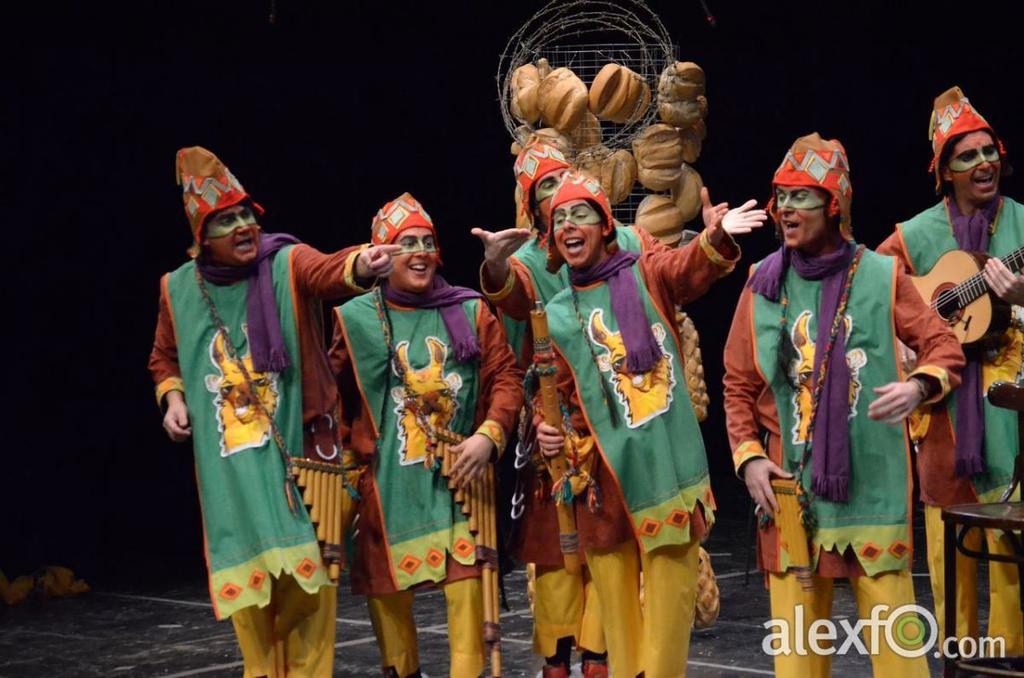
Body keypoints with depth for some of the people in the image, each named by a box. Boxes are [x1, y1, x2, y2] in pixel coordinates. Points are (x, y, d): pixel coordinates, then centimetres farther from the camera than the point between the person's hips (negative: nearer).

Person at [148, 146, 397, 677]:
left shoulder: (287, 263, -8)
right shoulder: (179, 289, 3)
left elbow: (327, 271, -32)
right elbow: (165, 358, 21)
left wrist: (359, 265, -55)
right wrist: (173, 398, 0)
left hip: (296, 449, -2)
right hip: (229, 462, 2)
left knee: (306, 569, 0)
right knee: (245, 571, 7)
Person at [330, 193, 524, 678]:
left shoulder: (470, 312, 3)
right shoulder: (356, 319, 0)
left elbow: (506, 377, 1)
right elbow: (335, 397, 6)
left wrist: (489, 435, -12)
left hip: (457, 476, 0)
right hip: (387, 482, 0)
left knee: (466, 581, -7)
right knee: (386, 585, 8)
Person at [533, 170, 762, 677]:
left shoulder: (647, 274, 4)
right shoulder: (556, 314, 11)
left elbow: (693, 267, -18)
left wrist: (717, 236, -40)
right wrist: (553, 432, -2)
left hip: (666, 458, -2)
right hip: (605, 468, 3)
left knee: (670, 581, -1)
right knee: (614, 589, 7)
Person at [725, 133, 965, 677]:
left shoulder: (881, 276, 1)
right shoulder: (763, 285, 6)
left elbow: (944, 347, 3)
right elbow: (739, 384, 10)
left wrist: (920, 386, -18)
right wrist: (748, 456, -2)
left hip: (873, 480, -2)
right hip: (790, 482, 2)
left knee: (892, 629, -1)